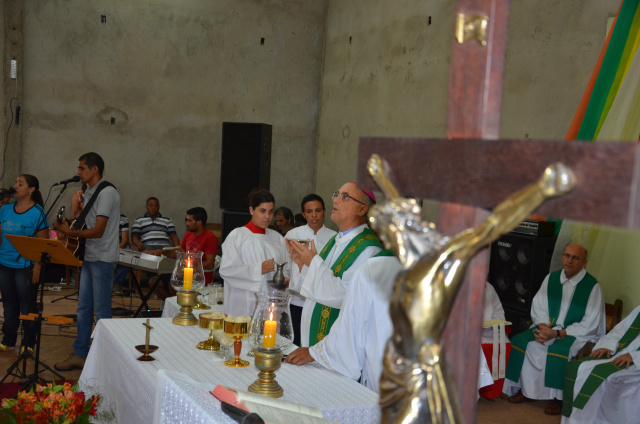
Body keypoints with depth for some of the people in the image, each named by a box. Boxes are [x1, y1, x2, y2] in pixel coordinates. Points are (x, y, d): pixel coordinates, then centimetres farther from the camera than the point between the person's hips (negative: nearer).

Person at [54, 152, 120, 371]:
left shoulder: (106, 193, -15)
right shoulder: (89, 193, 15)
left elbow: (98, 230, -19)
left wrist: (70, 232, -16)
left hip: (103, 260, -9)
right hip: (89, 258, 9)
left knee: (101, 311, -2)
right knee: (83, 308, 12)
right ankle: (79, 354, 20)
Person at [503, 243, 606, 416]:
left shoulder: (592, 286, -10)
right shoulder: (551, 278, 6)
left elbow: (589, 325, -13)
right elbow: (538, 306, 8)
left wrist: (557, 333, -20)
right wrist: (542, 326, -14)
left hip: (578, 334, -5)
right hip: (549, 327, 5)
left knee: (559, 350, -34)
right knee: (521, 341, -16)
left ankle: (557, 398, -16)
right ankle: (527, 390, -4)